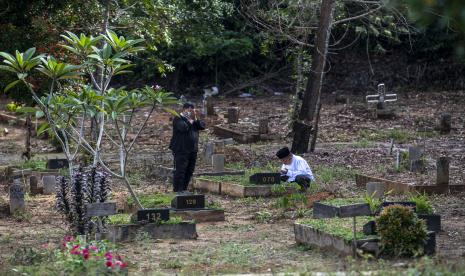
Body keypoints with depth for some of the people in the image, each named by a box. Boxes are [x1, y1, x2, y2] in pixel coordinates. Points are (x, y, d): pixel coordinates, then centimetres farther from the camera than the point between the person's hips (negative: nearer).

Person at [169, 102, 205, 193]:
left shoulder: (194, 119, 18)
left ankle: (183, 189, 18)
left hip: (192, 150, 8)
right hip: (181, 150, -8)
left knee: (189, 171, 10)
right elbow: (183, 128, -24)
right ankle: (177, 190, -8)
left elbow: (202, 126, 6)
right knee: (180, 170, -10)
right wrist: (190, 120, -10)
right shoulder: (178, 119, -5)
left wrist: (195, 118, -6)